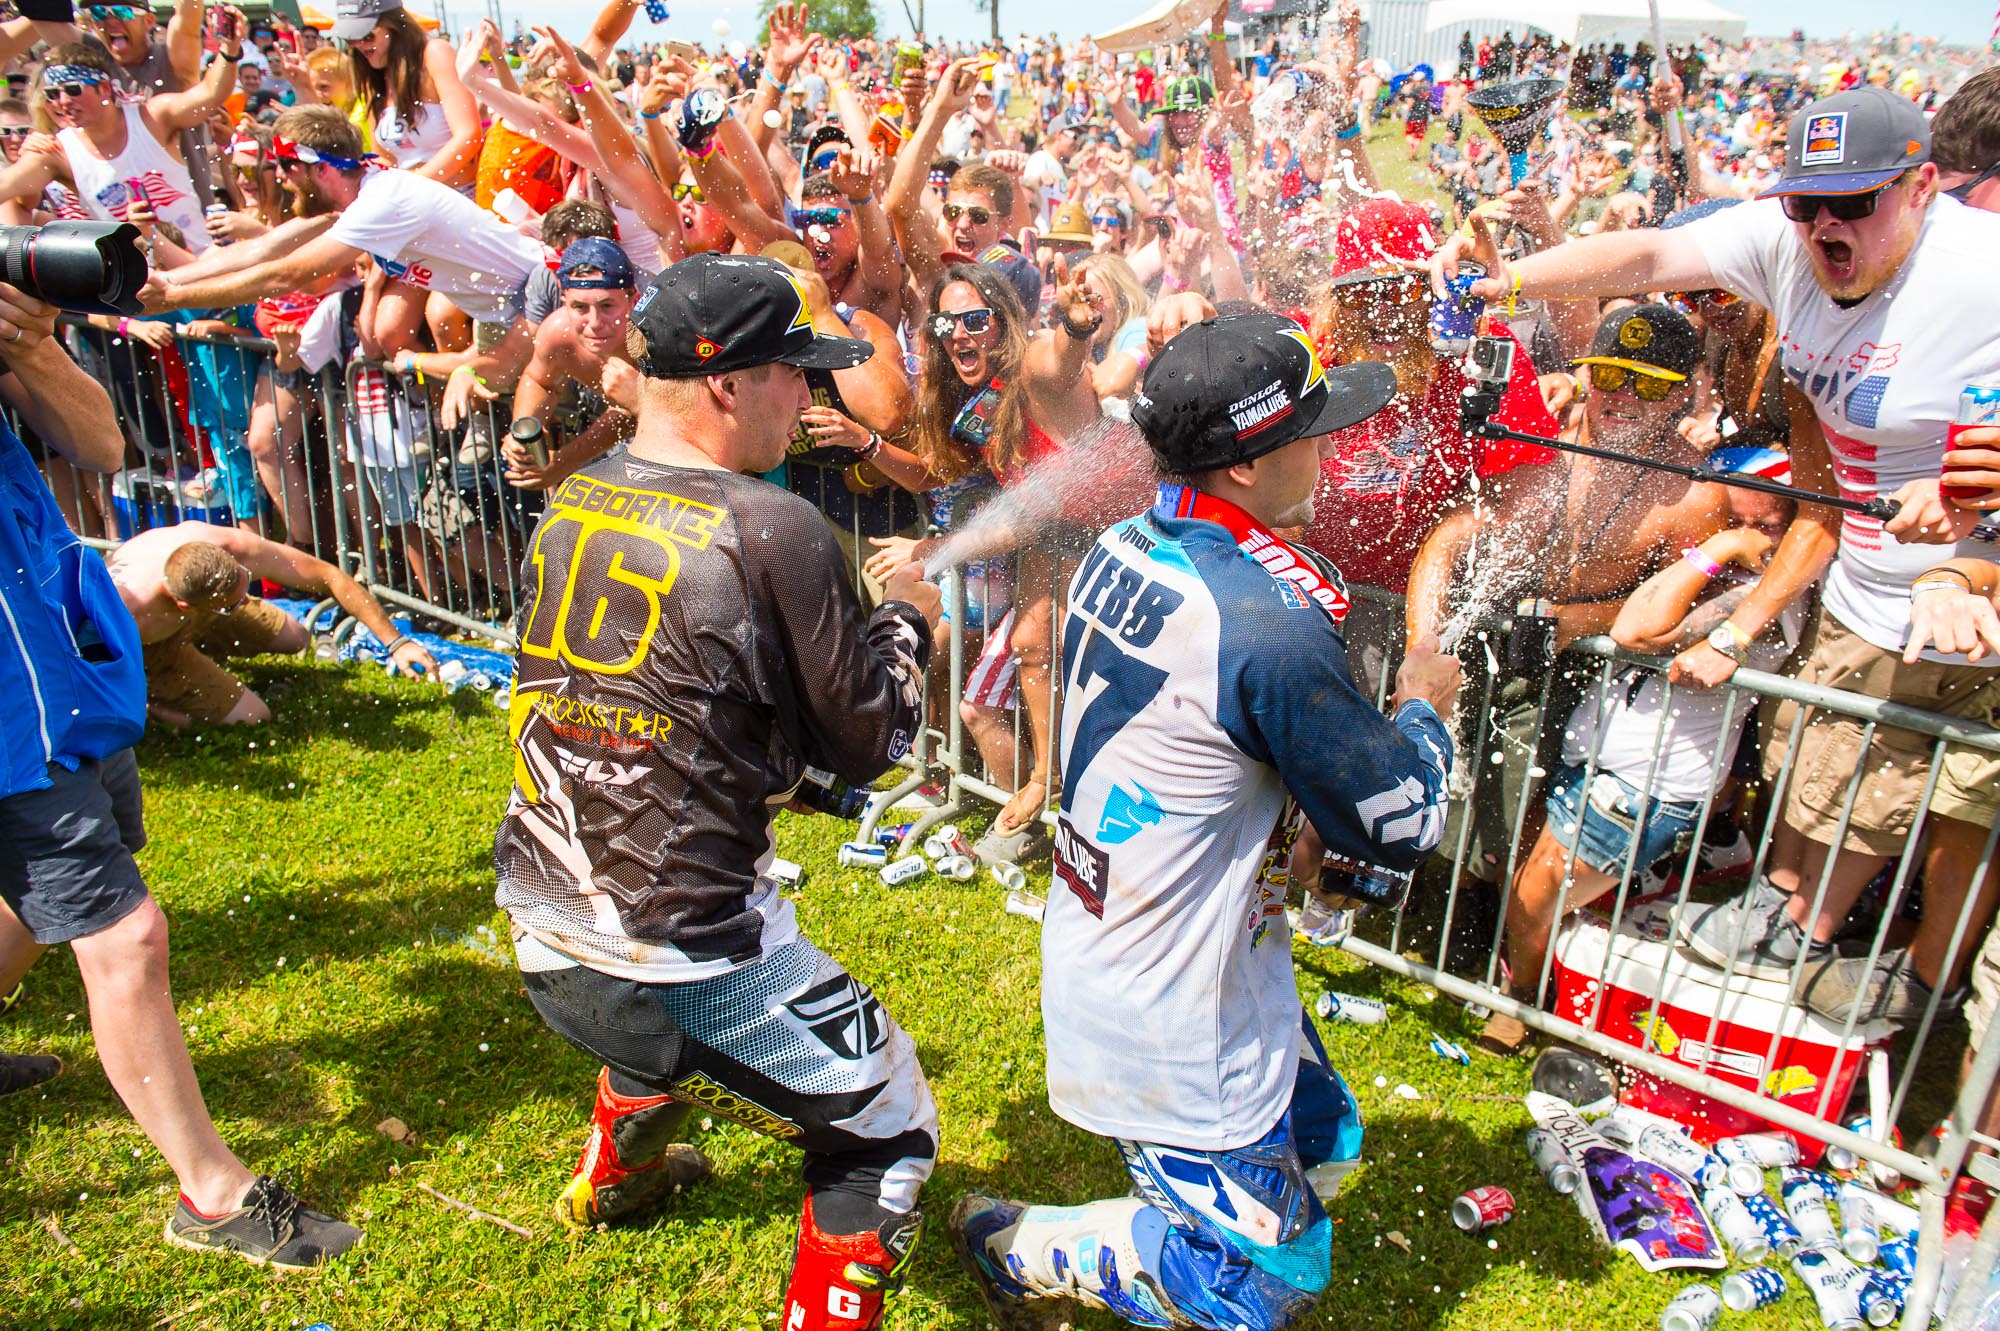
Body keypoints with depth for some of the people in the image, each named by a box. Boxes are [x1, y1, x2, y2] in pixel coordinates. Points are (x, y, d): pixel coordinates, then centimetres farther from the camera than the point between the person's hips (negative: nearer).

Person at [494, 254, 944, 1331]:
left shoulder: (572, 501, 3)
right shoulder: (770, 528, -19)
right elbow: (867, 744, -10)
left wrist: (854, 596, 16)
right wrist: (905, 617, 8)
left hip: (539, 938, 8)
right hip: (678, 969, -8)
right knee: (887, 1133, 11)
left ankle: (615, 1176, 62)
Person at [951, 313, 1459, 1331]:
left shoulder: (1121, 549, -4)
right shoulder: (1269, 628, -31)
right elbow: (1398, 826, -18)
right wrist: (1424, 710, 0)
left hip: (1099, 939, 9)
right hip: (1170, 1015, -9)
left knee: (1319, 1142, 26)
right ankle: (1019, 1249, 20)